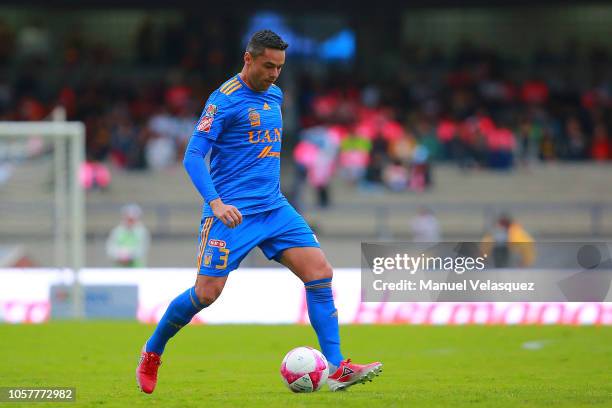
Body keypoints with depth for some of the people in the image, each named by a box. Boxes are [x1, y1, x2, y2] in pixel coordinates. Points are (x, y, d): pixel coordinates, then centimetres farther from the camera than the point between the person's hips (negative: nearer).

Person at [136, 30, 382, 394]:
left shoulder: (275, 96, 13)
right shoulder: (225, 99, -10)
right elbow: (193, 156, -15)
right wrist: (215, 202, -27)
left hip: (274, 208, 7)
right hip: (232, 211, -7)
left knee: (320, 272, -8)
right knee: (207, 292, -10)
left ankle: (336, 368, -9)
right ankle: (152, 353, 15)